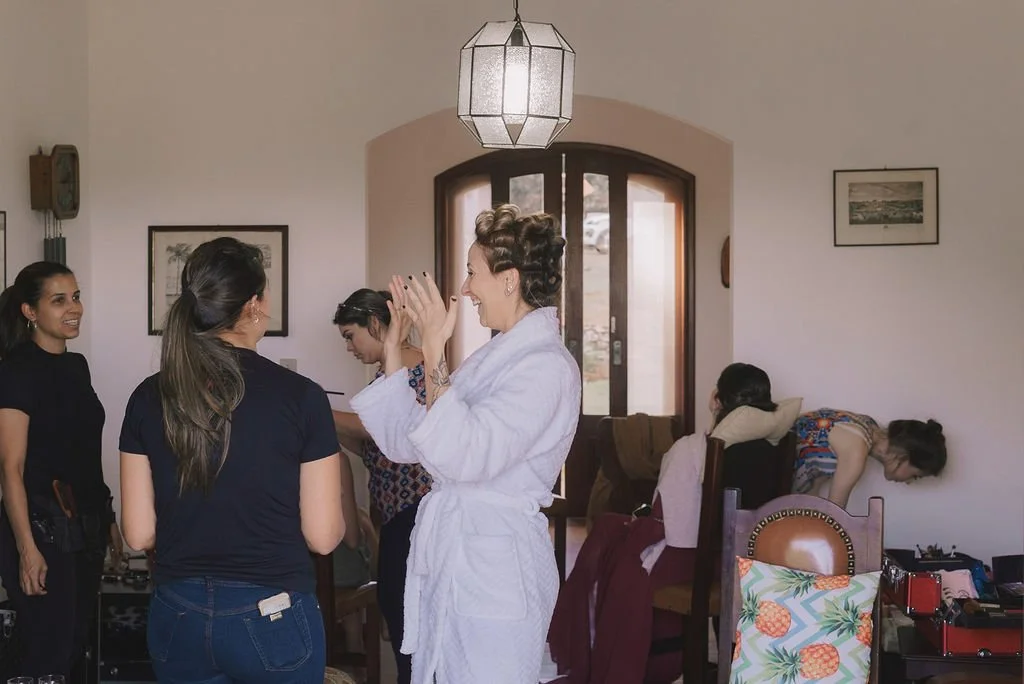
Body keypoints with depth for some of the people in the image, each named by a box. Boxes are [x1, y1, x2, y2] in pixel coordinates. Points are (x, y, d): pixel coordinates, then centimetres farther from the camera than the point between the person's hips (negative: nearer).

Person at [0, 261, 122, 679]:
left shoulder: (76, 365, 11)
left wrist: (107, 518, 19)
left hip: (85, 527, 8)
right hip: (43, 529, -8)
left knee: (76, 645, 13)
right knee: (48, 657, -4)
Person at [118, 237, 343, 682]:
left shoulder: (149, 398, -4)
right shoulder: (300, 396, -13)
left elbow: (139, 535, -2)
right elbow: (323, 537, -10)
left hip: (178, 617, 3)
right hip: (273, 619, -2)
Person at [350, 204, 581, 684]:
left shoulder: (548, 367, -14)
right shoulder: (493, 357, 13)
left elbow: (465, 457, -26)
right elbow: (405, 444, 14)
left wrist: (433, 353, -24)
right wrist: (393, 349, 12)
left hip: (495, 574, -9)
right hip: (446, 561, 9)